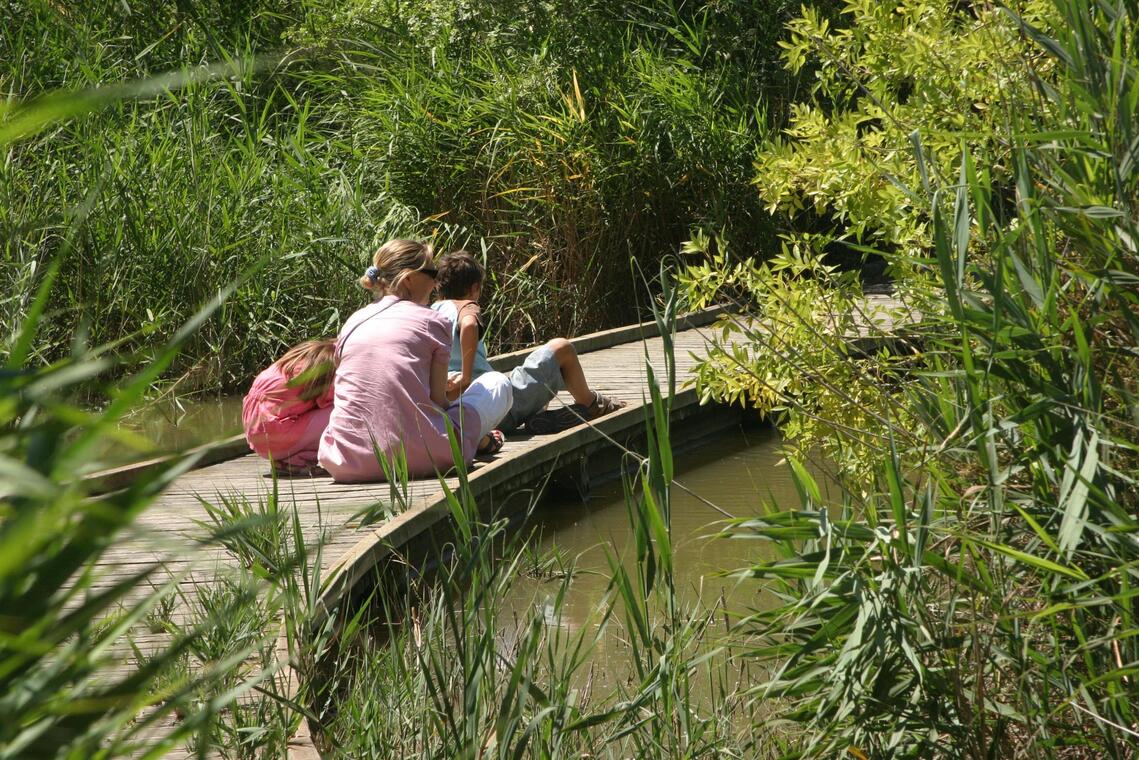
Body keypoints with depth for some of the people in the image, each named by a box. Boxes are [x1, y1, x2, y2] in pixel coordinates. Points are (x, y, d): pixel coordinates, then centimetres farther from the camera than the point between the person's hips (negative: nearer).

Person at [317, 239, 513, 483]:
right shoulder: (432, 322, 2)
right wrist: (478, 437, 20)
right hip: (416, 459, -4)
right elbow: (437, 400, 1)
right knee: (497, 382, 18)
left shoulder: (352, 323, 15)